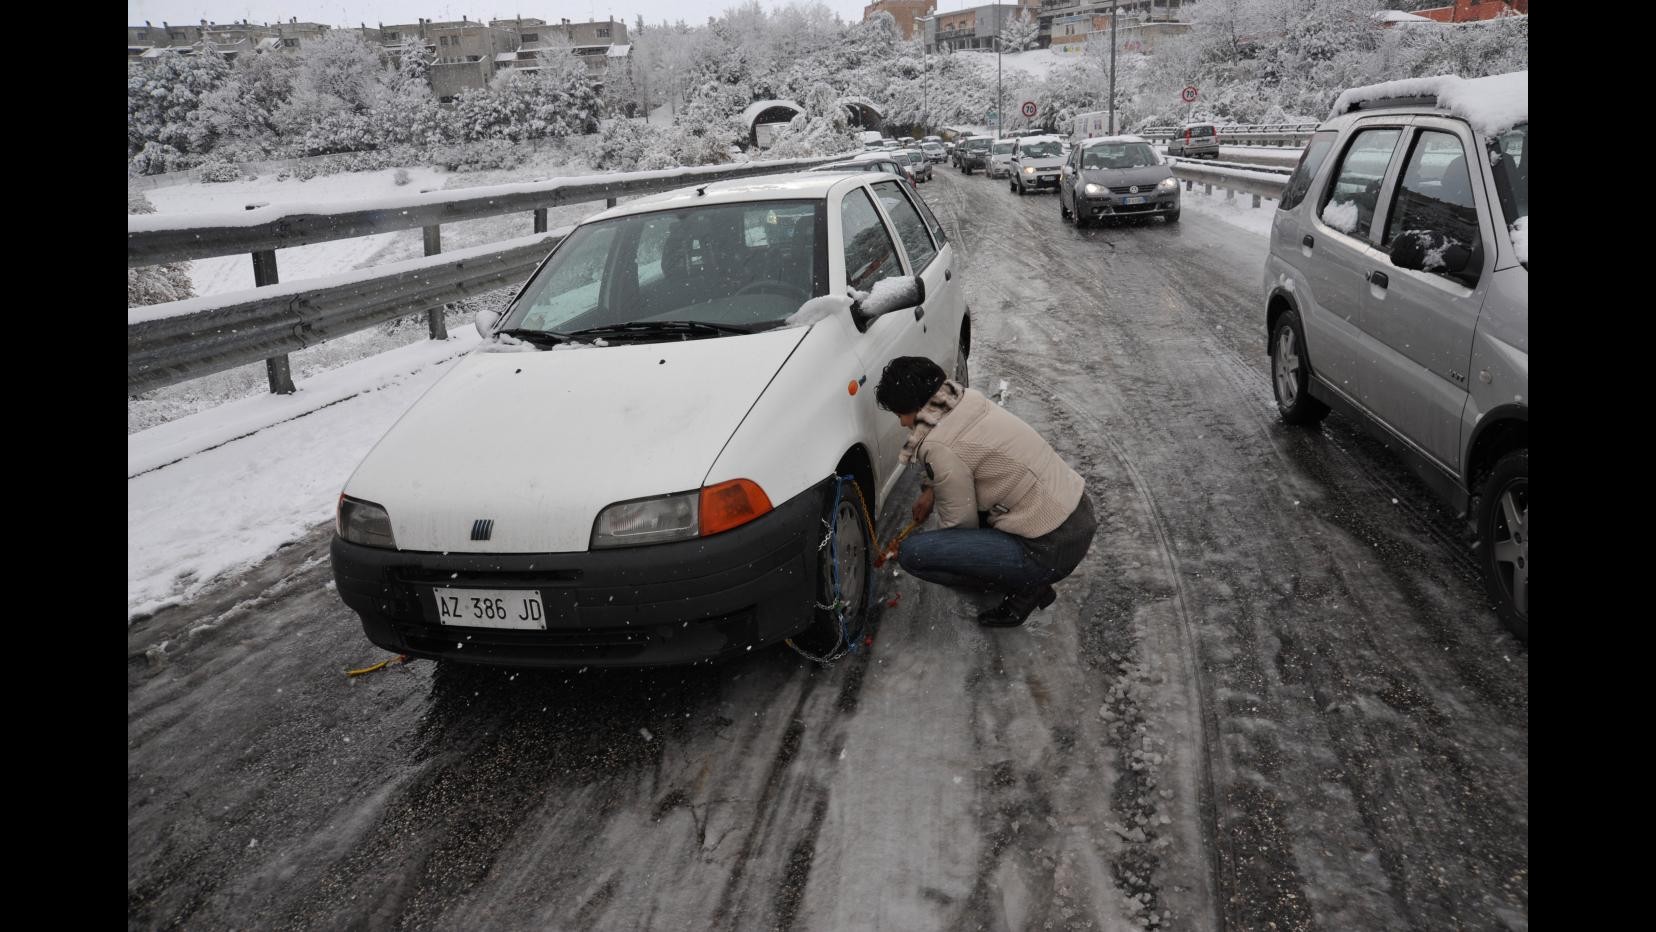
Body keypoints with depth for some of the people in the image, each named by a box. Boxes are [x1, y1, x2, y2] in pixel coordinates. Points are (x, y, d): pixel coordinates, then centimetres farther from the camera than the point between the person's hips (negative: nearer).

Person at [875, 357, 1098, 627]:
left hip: (1053, 550, -9)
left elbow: (960, 521, -7)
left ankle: (1027, 585, 0)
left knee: (912, 554, -11)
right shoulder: (968, 400, 5)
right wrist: (931, 488, 21)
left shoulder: (939, 447, -19)